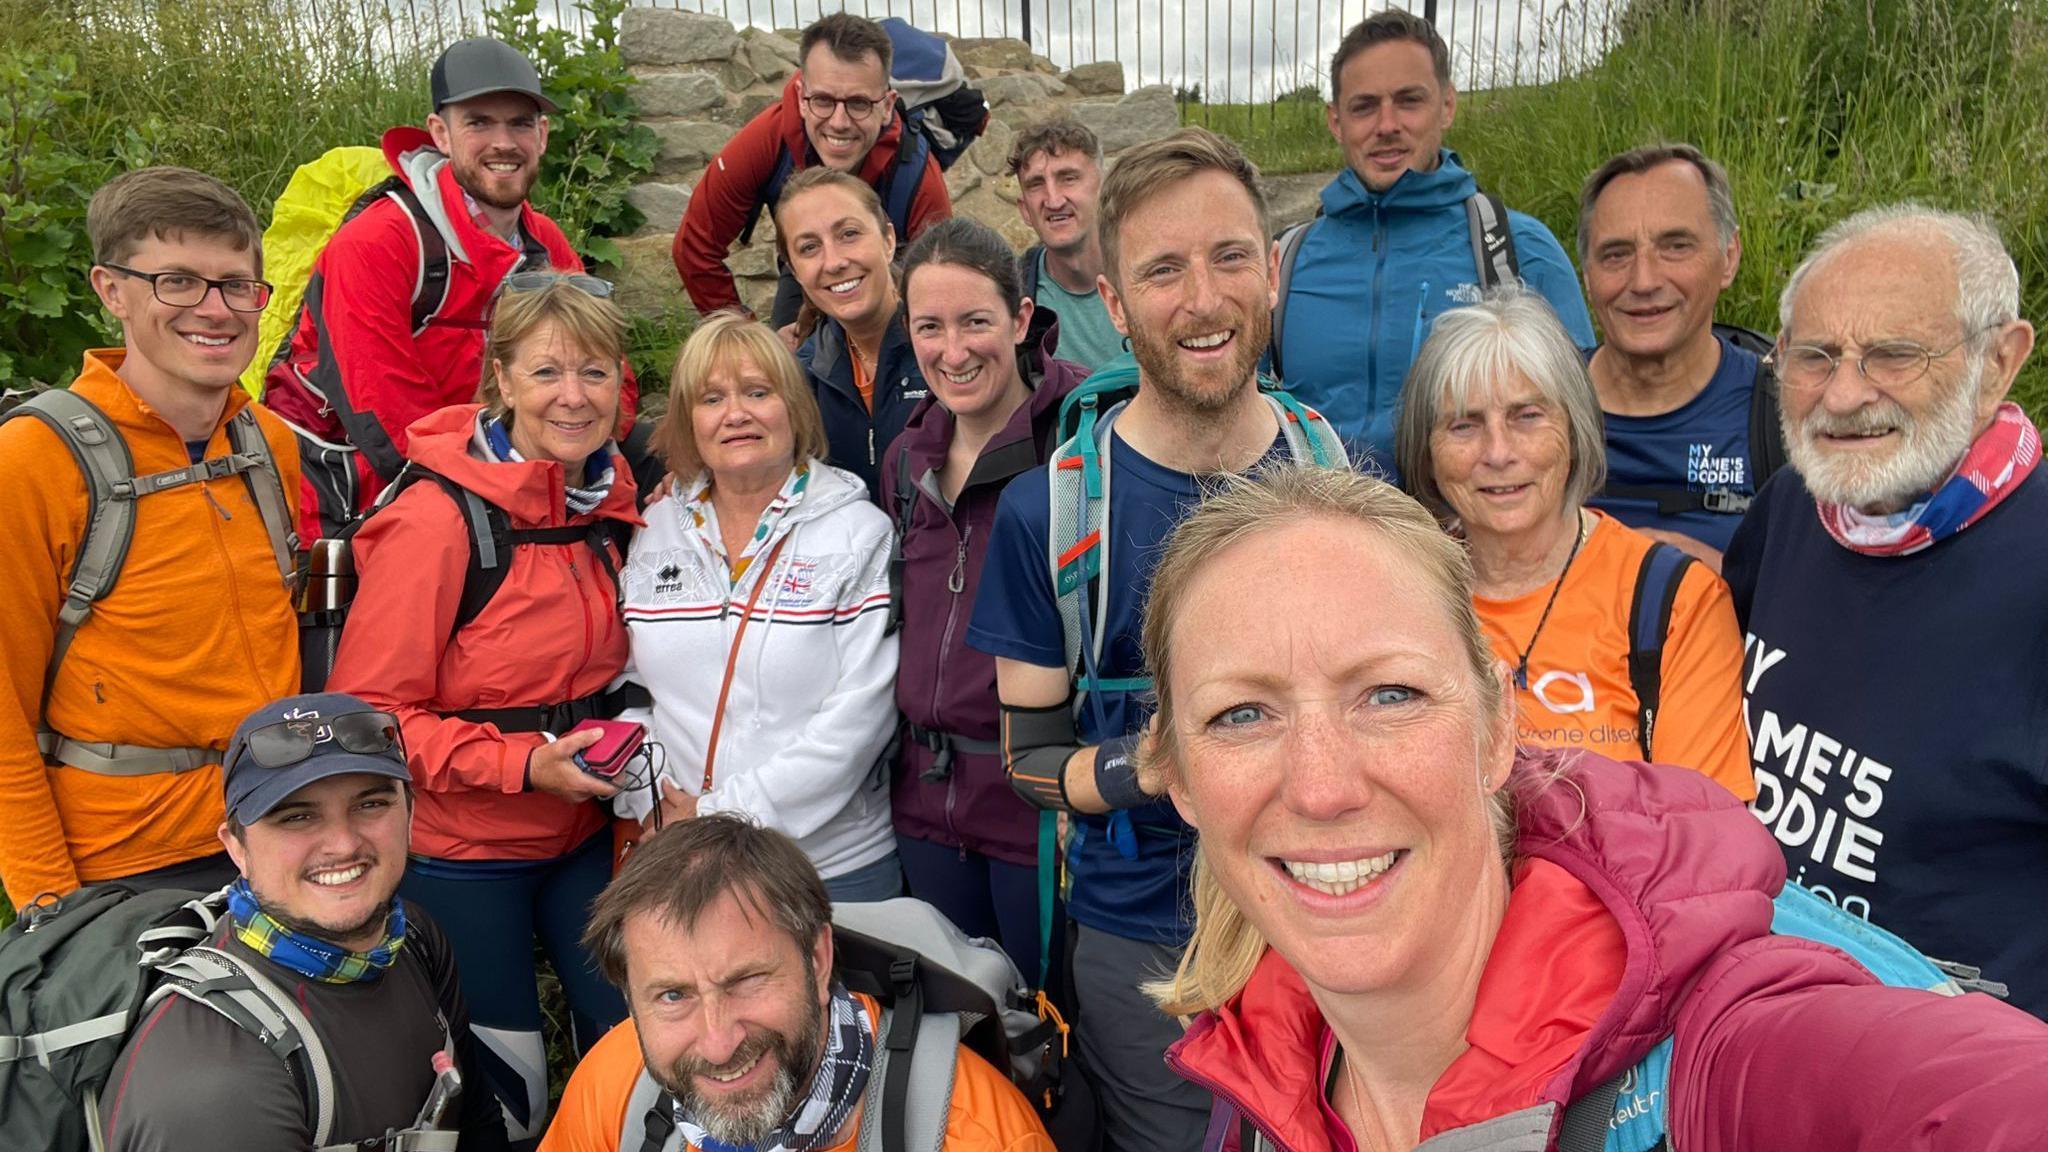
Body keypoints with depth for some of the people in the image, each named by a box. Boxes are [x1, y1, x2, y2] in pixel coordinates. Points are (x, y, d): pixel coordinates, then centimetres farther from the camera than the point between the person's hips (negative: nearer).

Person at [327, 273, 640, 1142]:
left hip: (582, 836, 6)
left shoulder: (610, 499, 0)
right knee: (504, 1095, 9)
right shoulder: (439, 519, -20)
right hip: (462, 852, -5)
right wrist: (521, 763, -24)